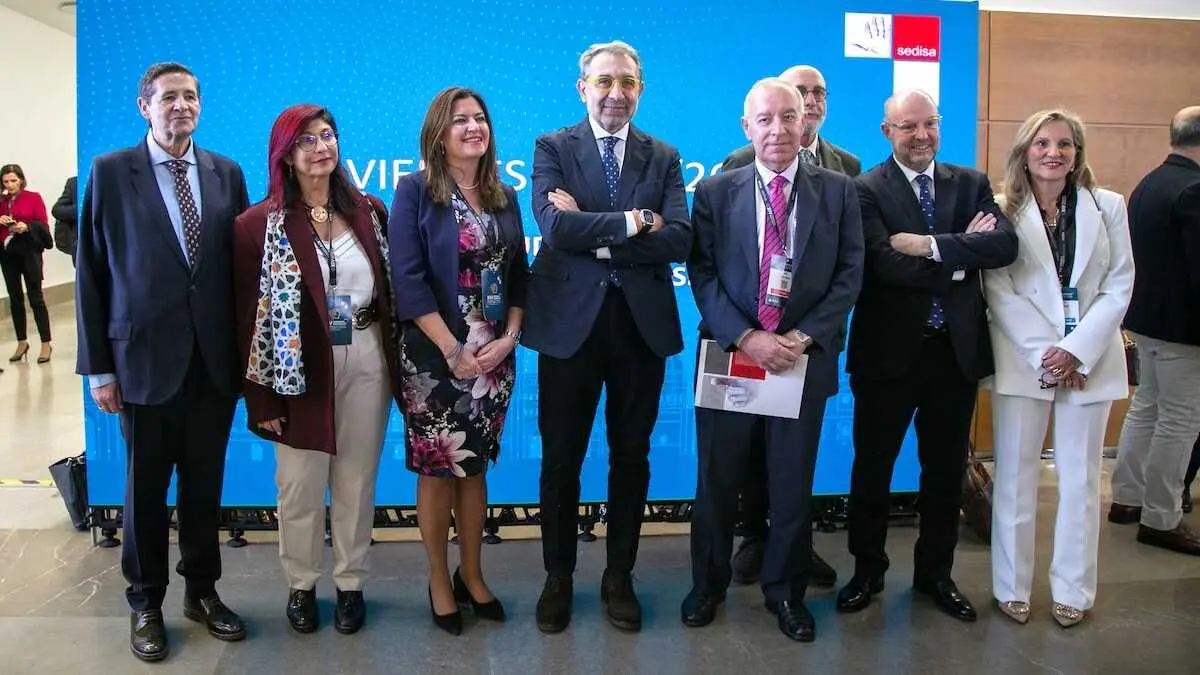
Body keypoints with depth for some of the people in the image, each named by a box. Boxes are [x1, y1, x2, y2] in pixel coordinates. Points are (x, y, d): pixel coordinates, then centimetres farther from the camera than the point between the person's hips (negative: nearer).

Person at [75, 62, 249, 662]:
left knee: (205, 484, 13)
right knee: (145, 488, 10)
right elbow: (91, 273, -2)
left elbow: (242, 264, 6)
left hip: (215, 361, 3)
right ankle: (146, 603, 28)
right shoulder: (110, 172, -2)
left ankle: (202, 590, 31)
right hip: (146, 360, -2)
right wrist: (99, 367, -5)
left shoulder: (227, 173, 6)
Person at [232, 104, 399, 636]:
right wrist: (260, 397, -7)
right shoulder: (260, 224, -6)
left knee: (357, 480, 11)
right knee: (300, 484, 8)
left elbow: (388, 290, 9)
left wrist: (395, 366, 5)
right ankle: (301, 585, 29)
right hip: (301, 368, -2)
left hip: (366, 363, 3)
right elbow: (250, 313, -6)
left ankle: (351, 584, 27)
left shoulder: (368, 212, 5)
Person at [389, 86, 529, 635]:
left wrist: (508, 339, -6)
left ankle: (472, 575, 26)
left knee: (475, 467, 13)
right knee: (437, 468, 5)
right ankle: (439, 581, 21)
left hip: (494, 355, 4)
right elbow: (408, 279, -12)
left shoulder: (505, 197, 9)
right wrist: (454, 350, -17)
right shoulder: (414, 190, -5)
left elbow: (519, 277, 9)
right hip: (434, 355, -4)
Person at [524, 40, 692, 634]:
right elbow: (556, 228, -16)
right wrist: (634, 220, -14)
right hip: (570, 322, -2)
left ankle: (619, 578, 28)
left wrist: (595, 234, -15)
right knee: (561, 459, 9)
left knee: (631, 458, 12)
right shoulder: (553, 148, 1)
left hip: (642, 323, 2)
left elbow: (680, 239, -9)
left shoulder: (663, 157, 7)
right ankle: (558, 578, 26)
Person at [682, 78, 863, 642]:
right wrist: (745, 337, -14)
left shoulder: (838, 192, 4)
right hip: (730, 355, 0)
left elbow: (849, 275, 1)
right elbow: (702, 274, -2)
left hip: (805, 358, 0)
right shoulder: (714, 191, 3)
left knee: (793, 485, 9)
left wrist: (803, 337, -11)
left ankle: (786, 591, 28)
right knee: (716, 480, 9)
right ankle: (708, 584, 29)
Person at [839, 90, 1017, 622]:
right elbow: (884, 264, -21)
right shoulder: (866, 190, -6)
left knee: (945, 469, 14)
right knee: (872, 465, 9)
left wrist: (930, 245, -19)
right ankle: (867, 570, 28)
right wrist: (962, 250, -13)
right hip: (889, 351, -3)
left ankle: (935, 573, 32)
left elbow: (1005, 245, -10)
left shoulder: (971, 183, 6)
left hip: (957, 349, 4)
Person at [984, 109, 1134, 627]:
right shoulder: (1004, 210, 0)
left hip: (1090, 358, 2)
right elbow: (999, 292, -5)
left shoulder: (1108, 206, 6)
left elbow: (1119, 287, 1)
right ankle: (1012, 586, 15)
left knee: (1080, 478, 8)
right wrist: (1043, 354, -13)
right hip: (1023, 359, -1)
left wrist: (1076, 350, -11)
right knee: (1015, 476, 3)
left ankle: (1073, 589, 19)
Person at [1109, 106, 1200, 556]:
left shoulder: (1147, 184, 8)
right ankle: (1160, 520, 9)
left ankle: (1126, 498, 29)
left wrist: (1145, 309, 18)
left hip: (1146, 316, 9)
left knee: (1146, 406, 19)